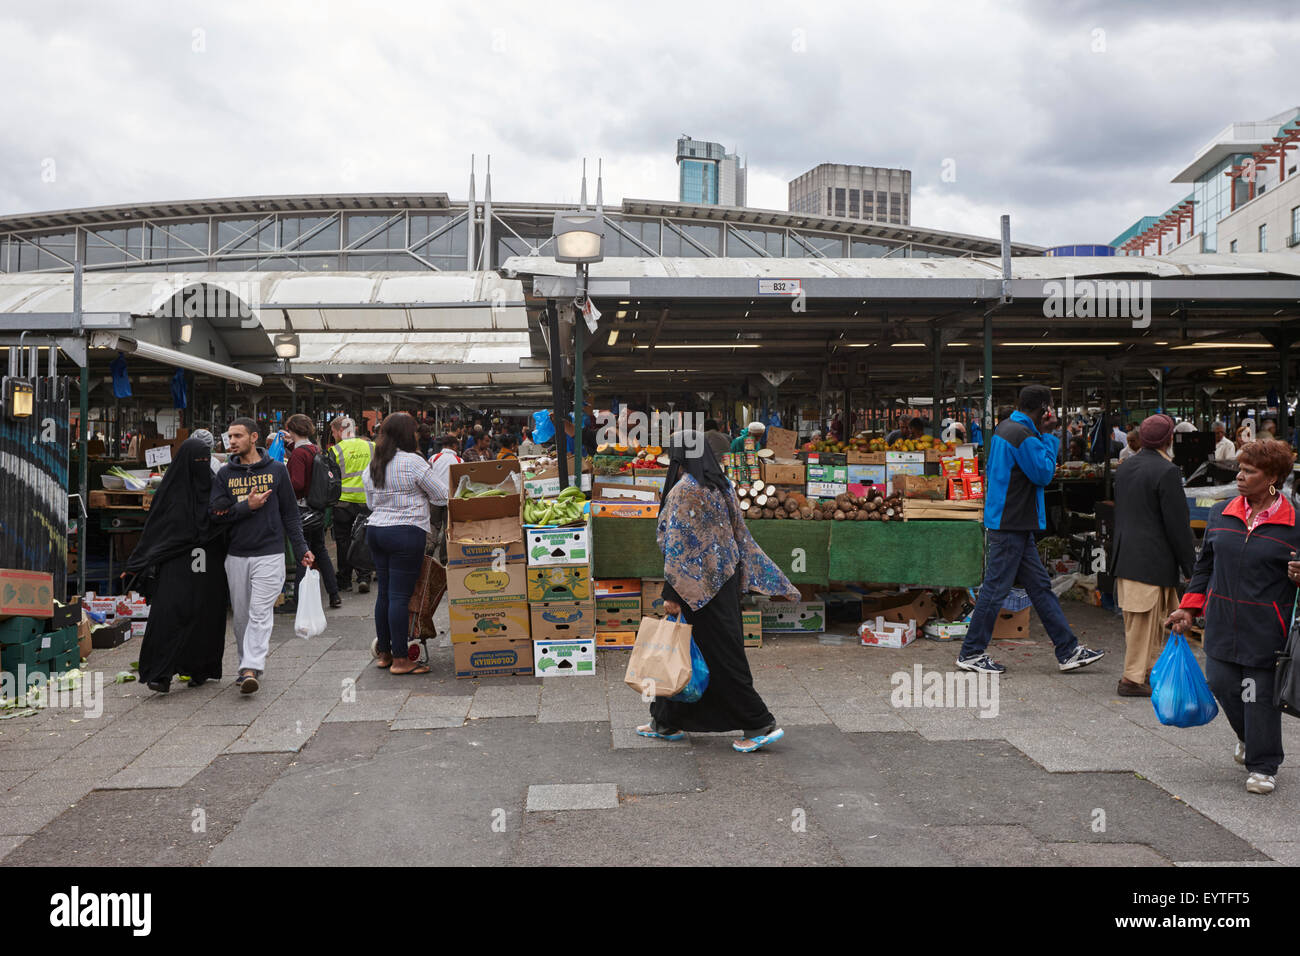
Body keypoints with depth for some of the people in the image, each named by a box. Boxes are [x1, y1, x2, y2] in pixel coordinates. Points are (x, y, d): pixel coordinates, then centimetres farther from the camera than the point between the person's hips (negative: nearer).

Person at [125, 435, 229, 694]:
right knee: (168, 610, -14)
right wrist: (141, 563, -2)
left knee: (205, 615, 5)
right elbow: (154, 528, 2)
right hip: (176, 563, -2)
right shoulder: (170, 488, 1)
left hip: (208, 566, 2)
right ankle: (162, 673, -12)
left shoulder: (215, 485, 7)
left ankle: (200, 670, 19)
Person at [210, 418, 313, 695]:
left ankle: (251, 669, -17)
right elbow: (215, 512, 0)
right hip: (236, 555, 3)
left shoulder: (276, 470, 4)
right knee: (241, 616, 8)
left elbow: (290, 513, 7)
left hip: (269, 554, -3)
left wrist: (301, 548, 2)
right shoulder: (225, 474, 9)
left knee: (260, 613, -11)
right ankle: (247, 665, 21)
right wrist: (247, 506, -13)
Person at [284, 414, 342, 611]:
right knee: (320, 550, 16)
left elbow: (297, 483, -24)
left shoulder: (299, 453, -16)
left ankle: (298, 600, 2)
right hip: (318, 509, 8)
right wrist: (293, 443, 31)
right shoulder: (315, 449, 7)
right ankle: (334, 595, 19)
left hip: (303, 510, -8)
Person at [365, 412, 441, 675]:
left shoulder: (373, 466, 11)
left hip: (375, 530, 7)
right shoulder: (413, 462, -11)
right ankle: (400, 660, -1)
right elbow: (440, 495, -2)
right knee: (400, 595, -5)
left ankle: (384, 653, 20)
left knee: (384, 592, 12)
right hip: (406, 534, -7)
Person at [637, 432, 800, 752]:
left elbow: (678, 545, -20)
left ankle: (761, 725, 2)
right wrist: (778, 582, 15)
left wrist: (672, 594, -18)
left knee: (720, 654, -1)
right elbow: (741, 536, 11)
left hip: (696, 585, -9)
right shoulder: (721, 486, 8)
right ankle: (667, 722, 27)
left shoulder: (683, 490, -16)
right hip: (723, 580, 9)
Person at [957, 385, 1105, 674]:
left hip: (1014, 524, 10)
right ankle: (971, 653, 7)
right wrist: (1047, 437, -3)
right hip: (1010, 525, -10)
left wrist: (1044, 436, 10)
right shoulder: (1023, 435, -17)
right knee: (996, 588, -3)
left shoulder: (1003, 428, 13)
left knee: (1040, 586, 12)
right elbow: (1044, 473, -12)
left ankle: (1068, 651, 18)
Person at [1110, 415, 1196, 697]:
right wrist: (1190, 566, -7)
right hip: (1152, 560, -8)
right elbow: (1178, 524, -15)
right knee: (1146, 620, -1)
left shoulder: (1126, 467, 10)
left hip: (1125, 556, 8)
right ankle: (1133, 679, 5)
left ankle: (1149, 671, 26)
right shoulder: (1167, 472, -15)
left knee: (1135, 621, 15)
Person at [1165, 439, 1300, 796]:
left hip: (1265, 630, -4)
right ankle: (1247, 736, 38)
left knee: (1259, 695, 2)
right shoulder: (1220, 515, 7)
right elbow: (1205, 564, 15)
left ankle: (1262, 765, 20)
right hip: (1222, 623, 4)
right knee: (1221, 683, 7)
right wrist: (1189, 607, 11)